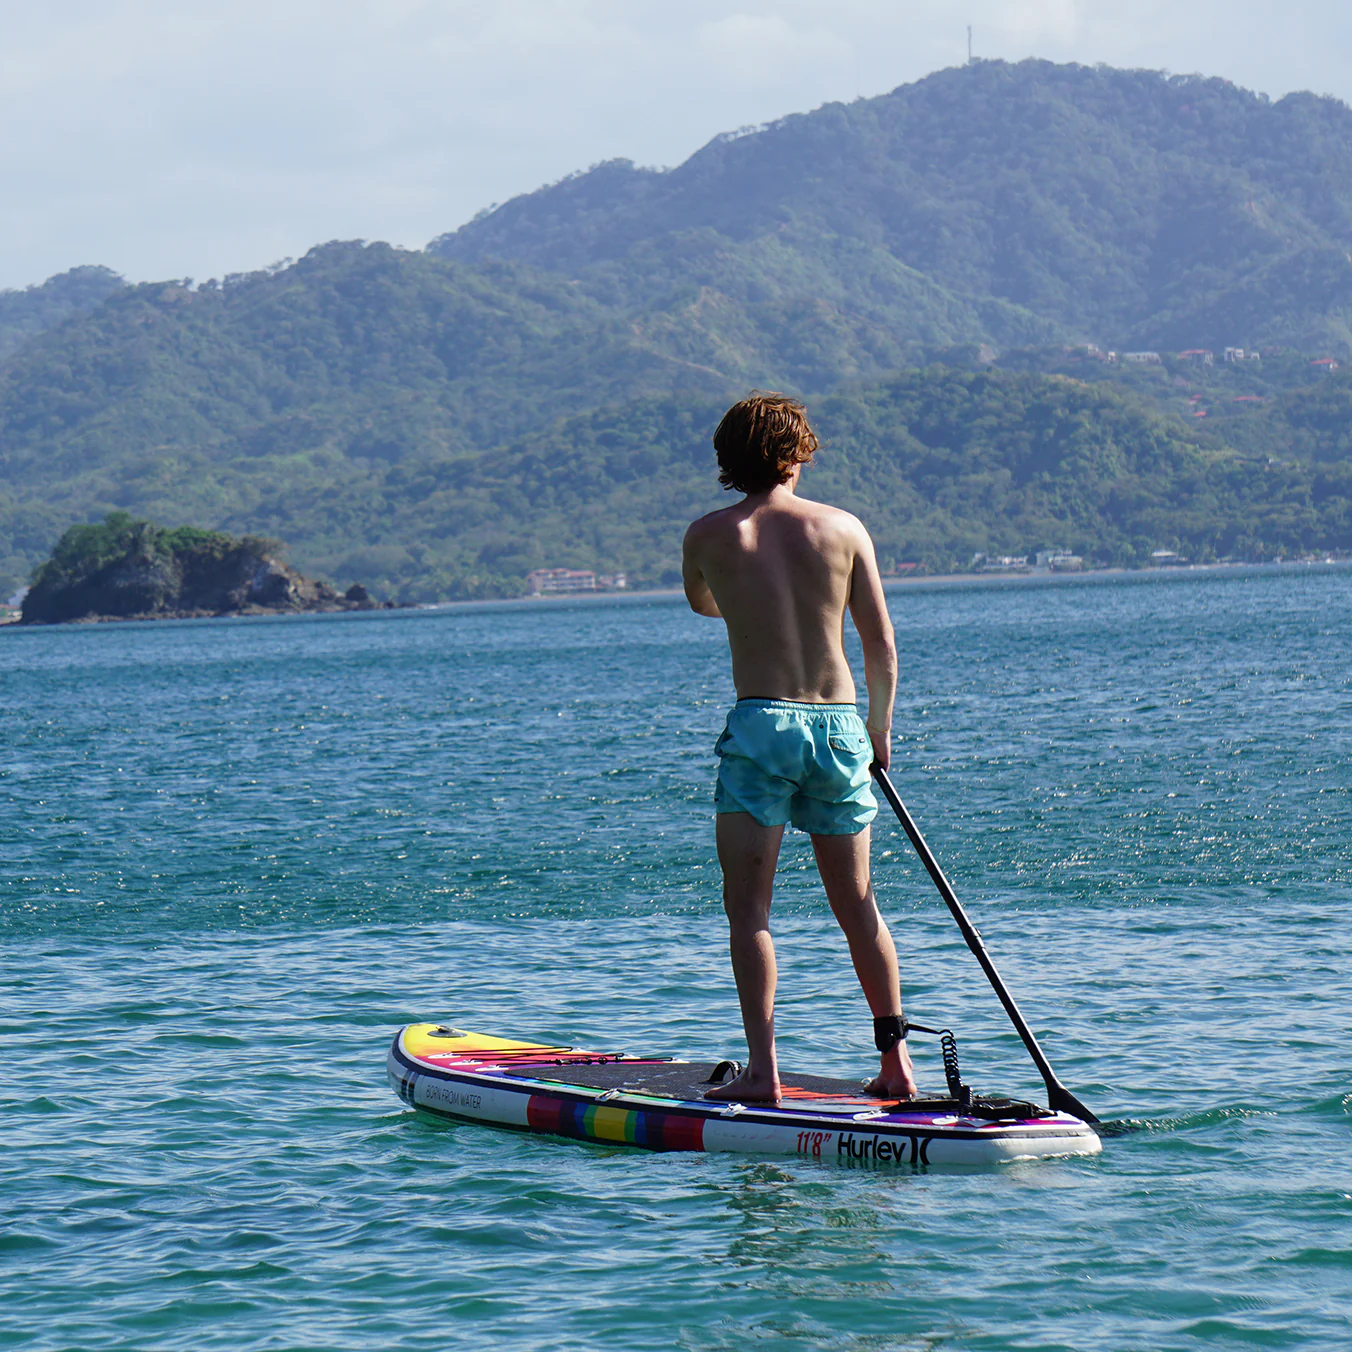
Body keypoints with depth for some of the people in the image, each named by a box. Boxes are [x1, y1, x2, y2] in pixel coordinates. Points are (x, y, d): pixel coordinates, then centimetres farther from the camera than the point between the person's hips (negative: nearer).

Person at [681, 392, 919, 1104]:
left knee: (748, 905, -2)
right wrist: (879, 726, 19)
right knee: (857, 904, 14)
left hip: (762, 724, -3)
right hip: (840, 725, 3)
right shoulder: (844, 528, 4)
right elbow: (881, 642, 4)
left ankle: (761, 1068, -13)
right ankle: (896, 1059, 17)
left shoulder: (708, 536, 1)